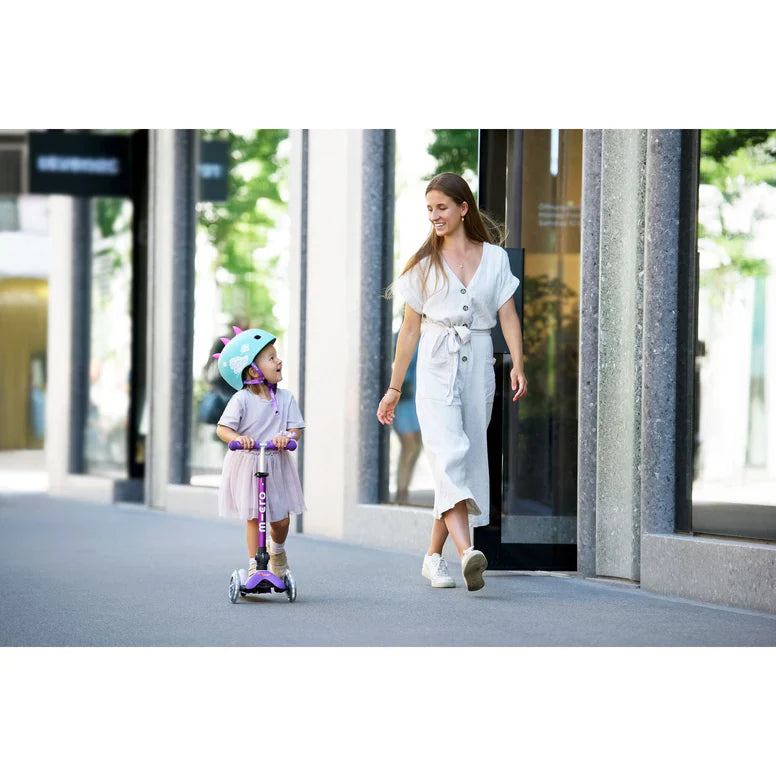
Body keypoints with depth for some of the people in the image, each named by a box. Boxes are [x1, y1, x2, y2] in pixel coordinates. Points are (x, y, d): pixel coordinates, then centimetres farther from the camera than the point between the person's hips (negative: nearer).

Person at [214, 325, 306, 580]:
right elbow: (222, 428, -15)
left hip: (277, 465, 3)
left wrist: (287, 437, -27)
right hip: (246, 465, -3)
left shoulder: (285, 398, -1)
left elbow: (296, 428, -4)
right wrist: (237, 438, -35)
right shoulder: (242, 399, -12)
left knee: (281, 519, 4)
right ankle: (254, 565, 10)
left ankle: (277, 550, 35)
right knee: (253, 517, -2)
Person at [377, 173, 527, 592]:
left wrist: (518, 365, -11)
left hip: (478, 367, 2)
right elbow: (410, 327, 9)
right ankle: (467, 552, -35)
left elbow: (508, 315, 4)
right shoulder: (425, 263, 7)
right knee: (450, 454, -19)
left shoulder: (494, 258, 9)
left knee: (467, 461, 5)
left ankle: (434, 555, 17)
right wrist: (394, 388, 8)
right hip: (436, 367, -2)